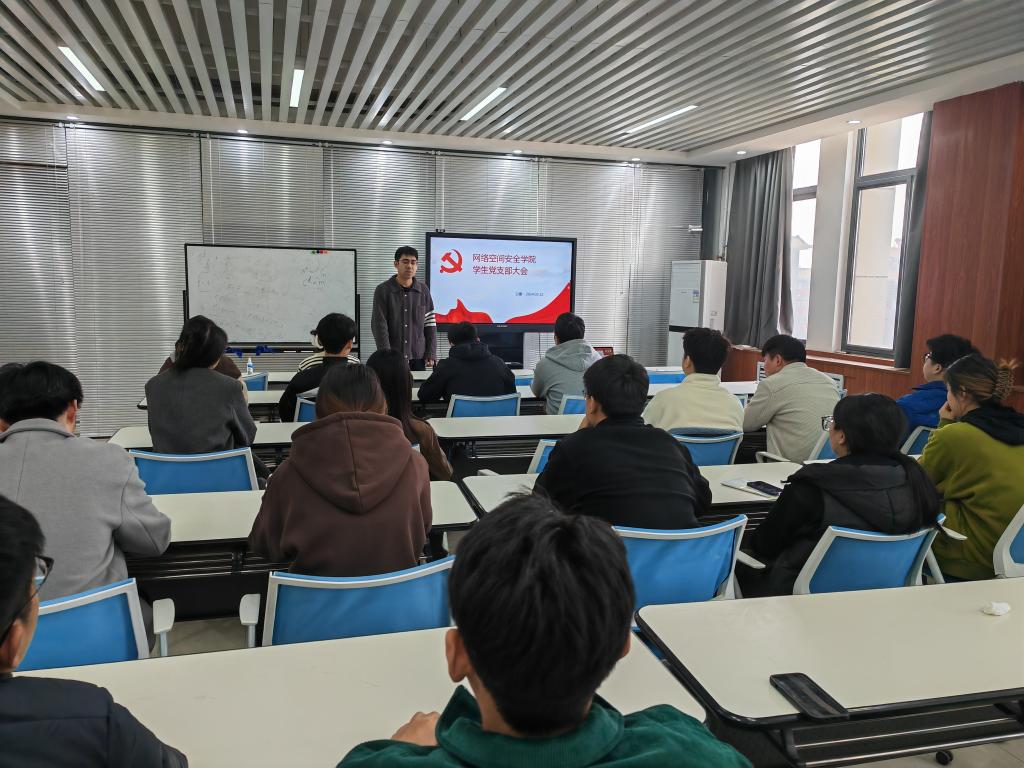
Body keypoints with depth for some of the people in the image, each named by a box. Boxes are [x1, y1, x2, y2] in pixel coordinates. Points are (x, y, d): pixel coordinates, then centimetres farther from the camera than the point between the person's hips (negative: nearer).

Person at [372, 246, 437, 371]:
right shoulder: (382, 291, -2)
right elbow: (379, 326, -7)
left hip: (418, 357, 3)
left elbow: (430, 324, 7)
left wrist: (431, 354, 0)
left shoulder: (423, 291, 7)